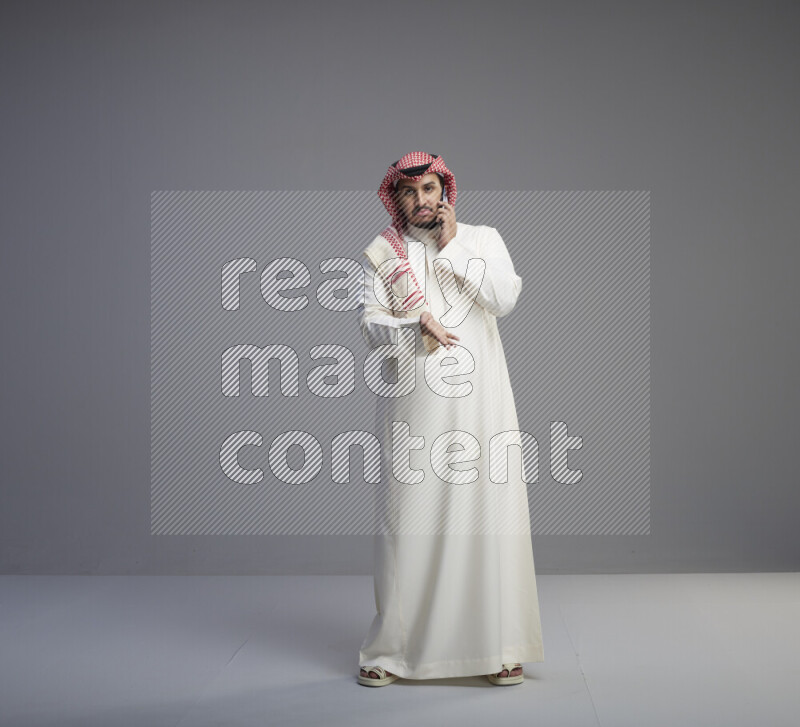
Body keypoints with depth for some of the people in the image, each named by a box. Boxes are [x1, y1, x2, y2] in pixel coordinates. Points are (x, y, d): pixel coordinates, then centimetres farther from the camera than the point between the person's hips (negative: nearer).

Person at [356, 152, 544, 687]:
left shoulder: (483, 238, 11)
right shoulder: (381, 253, 10)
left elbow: (505, 298, -5)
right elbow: (370, 324, 2)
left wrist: (451, 246, -4)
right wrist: (417, 323, -16)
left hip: (478, 400, 0)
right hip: (413, 405, 0)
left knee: (489, 513, -3)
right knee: (408, 519, -1)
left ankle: (499, 647, 5)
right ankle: (391, 649, 9)